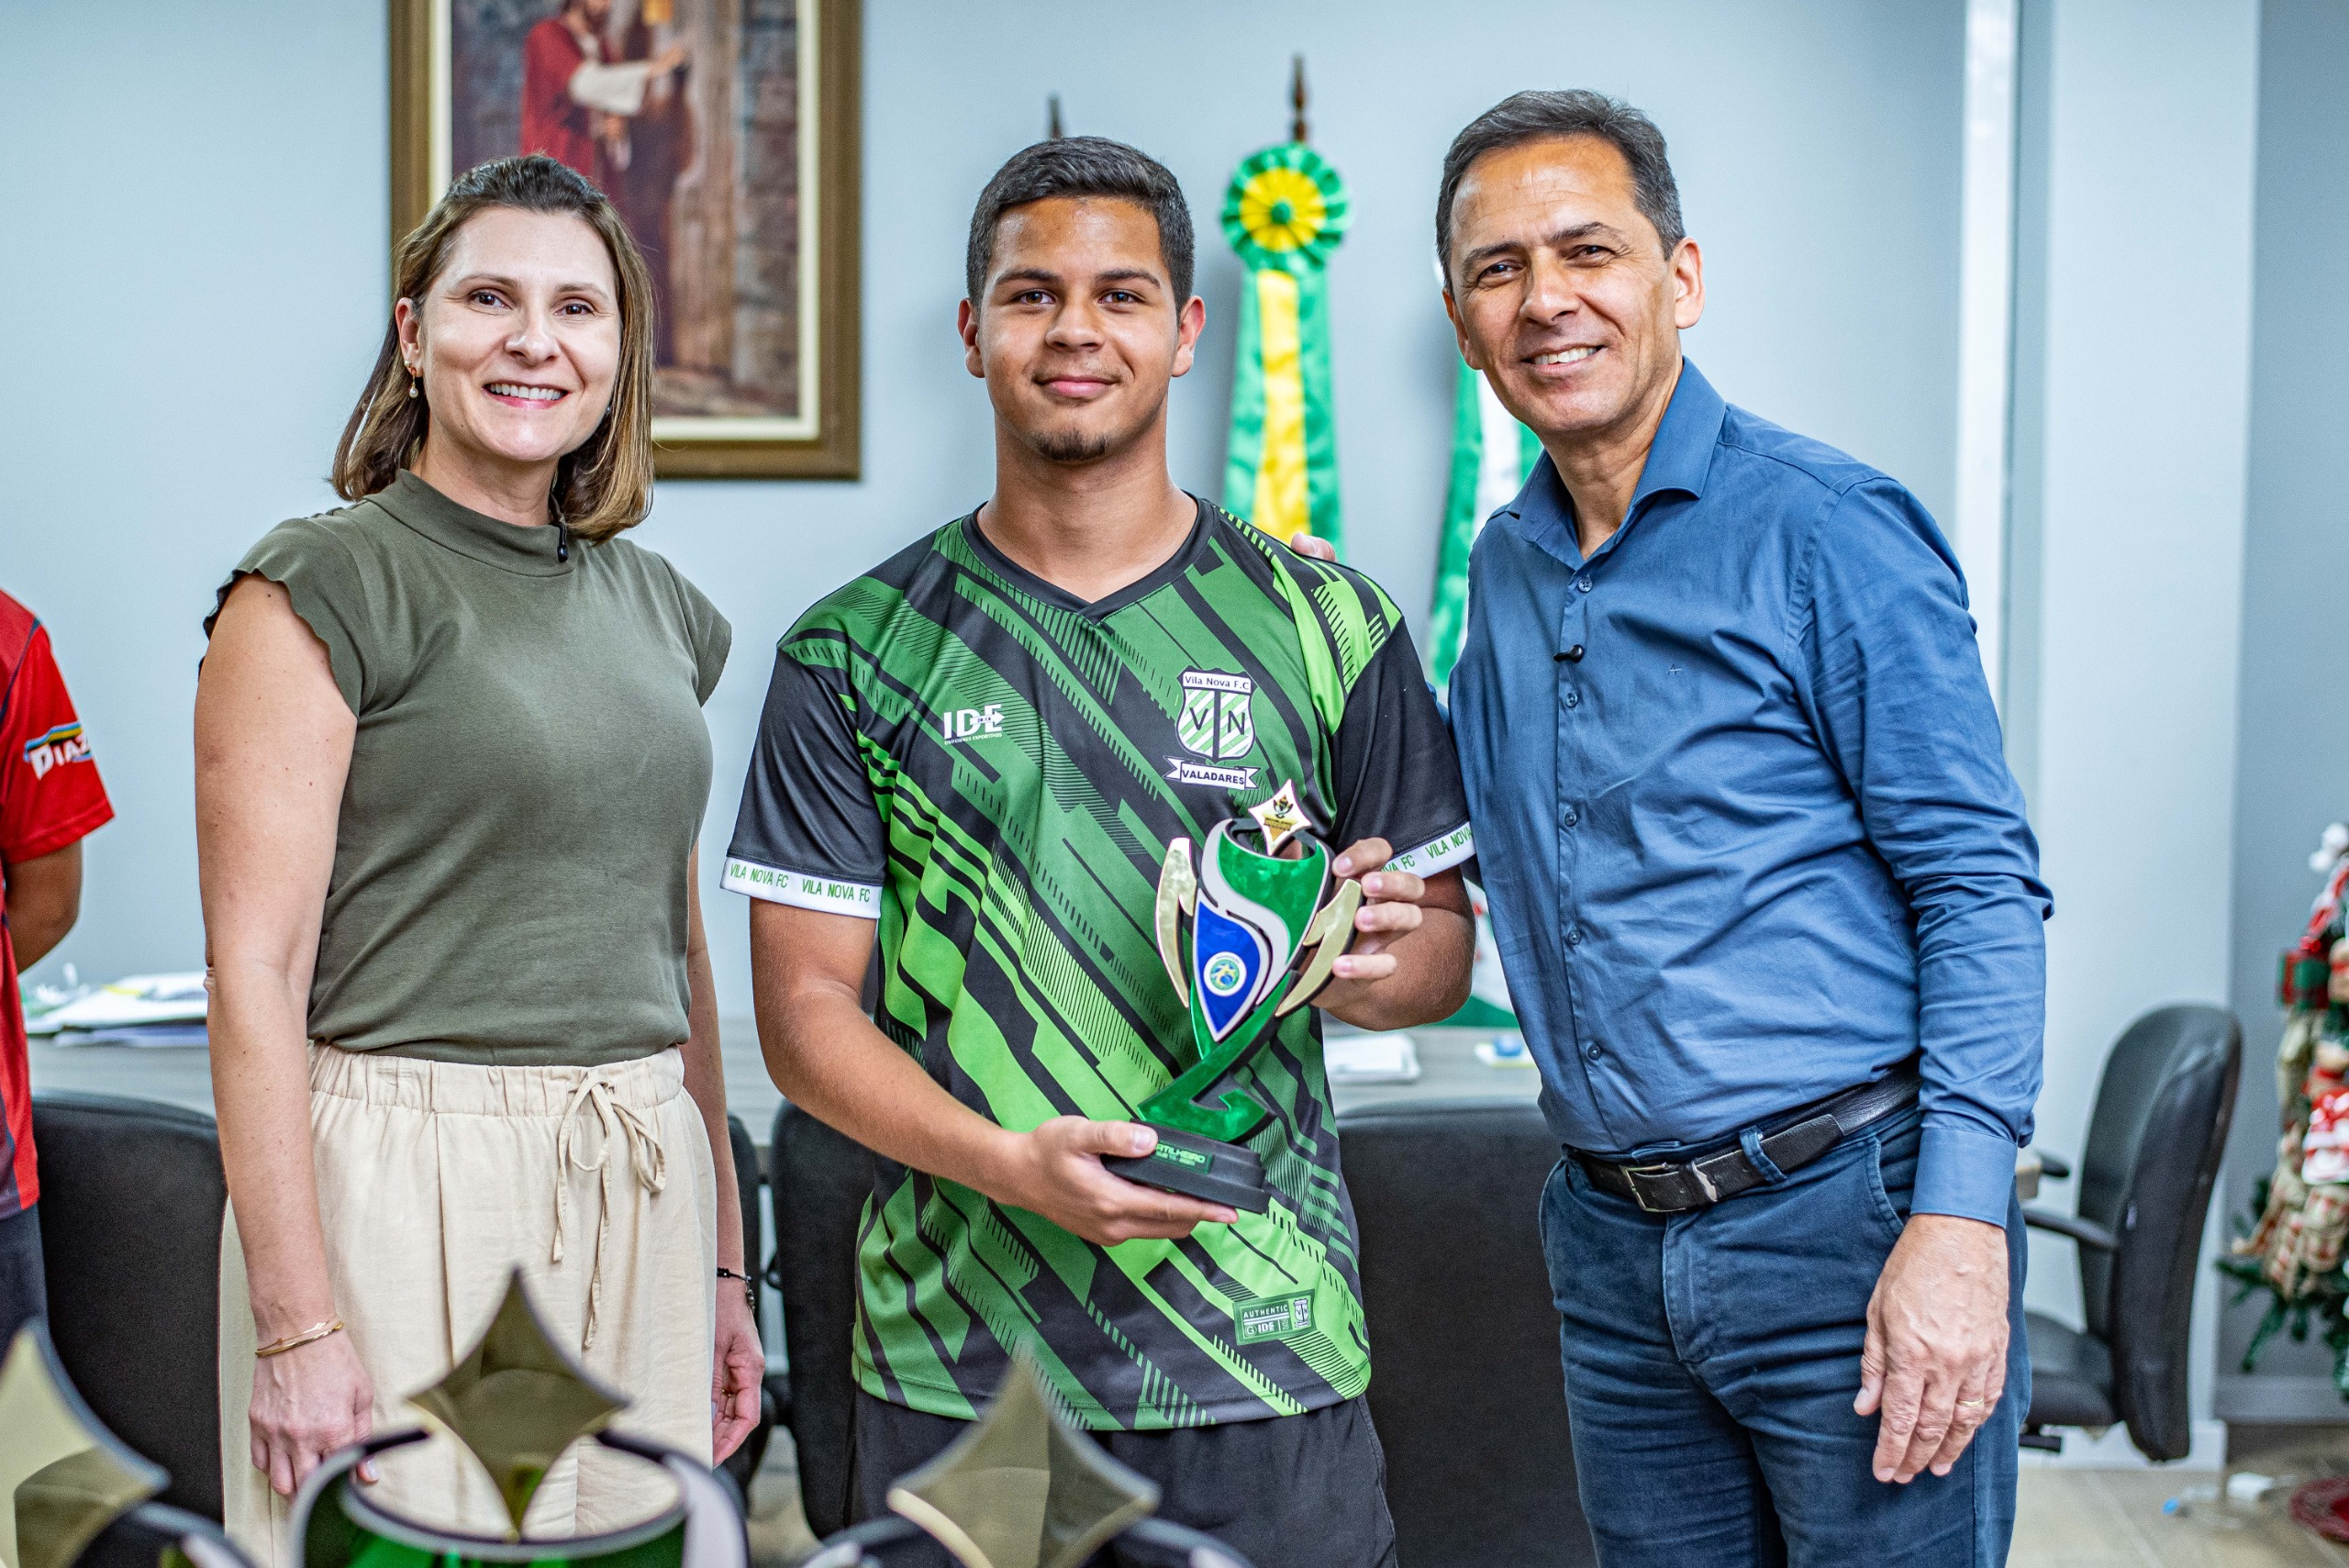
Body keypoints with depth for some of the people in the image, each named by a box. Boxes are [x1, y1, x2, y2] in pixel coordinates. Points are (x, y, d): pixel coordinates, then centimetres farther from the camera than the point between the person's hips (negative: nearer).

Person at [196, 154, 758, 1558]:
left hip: (639, 1195, 6)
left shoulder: (661, 607, 13)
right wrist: (297, 1321, -17)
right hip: (405, 1174, -6)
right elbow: (256, 971, -12)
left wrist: (724, 1263, 15)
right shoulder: (322, 587, -6)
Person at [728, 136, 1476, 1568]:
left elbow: (1444, 953, 9)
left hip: (1263, 1358, 0)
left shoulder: (1329, 627, 4)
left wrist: (1379, 958, -16)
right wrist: (1013, 1164, -17)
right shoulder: (855, 654, 3)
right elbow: (804, 1007, 0)